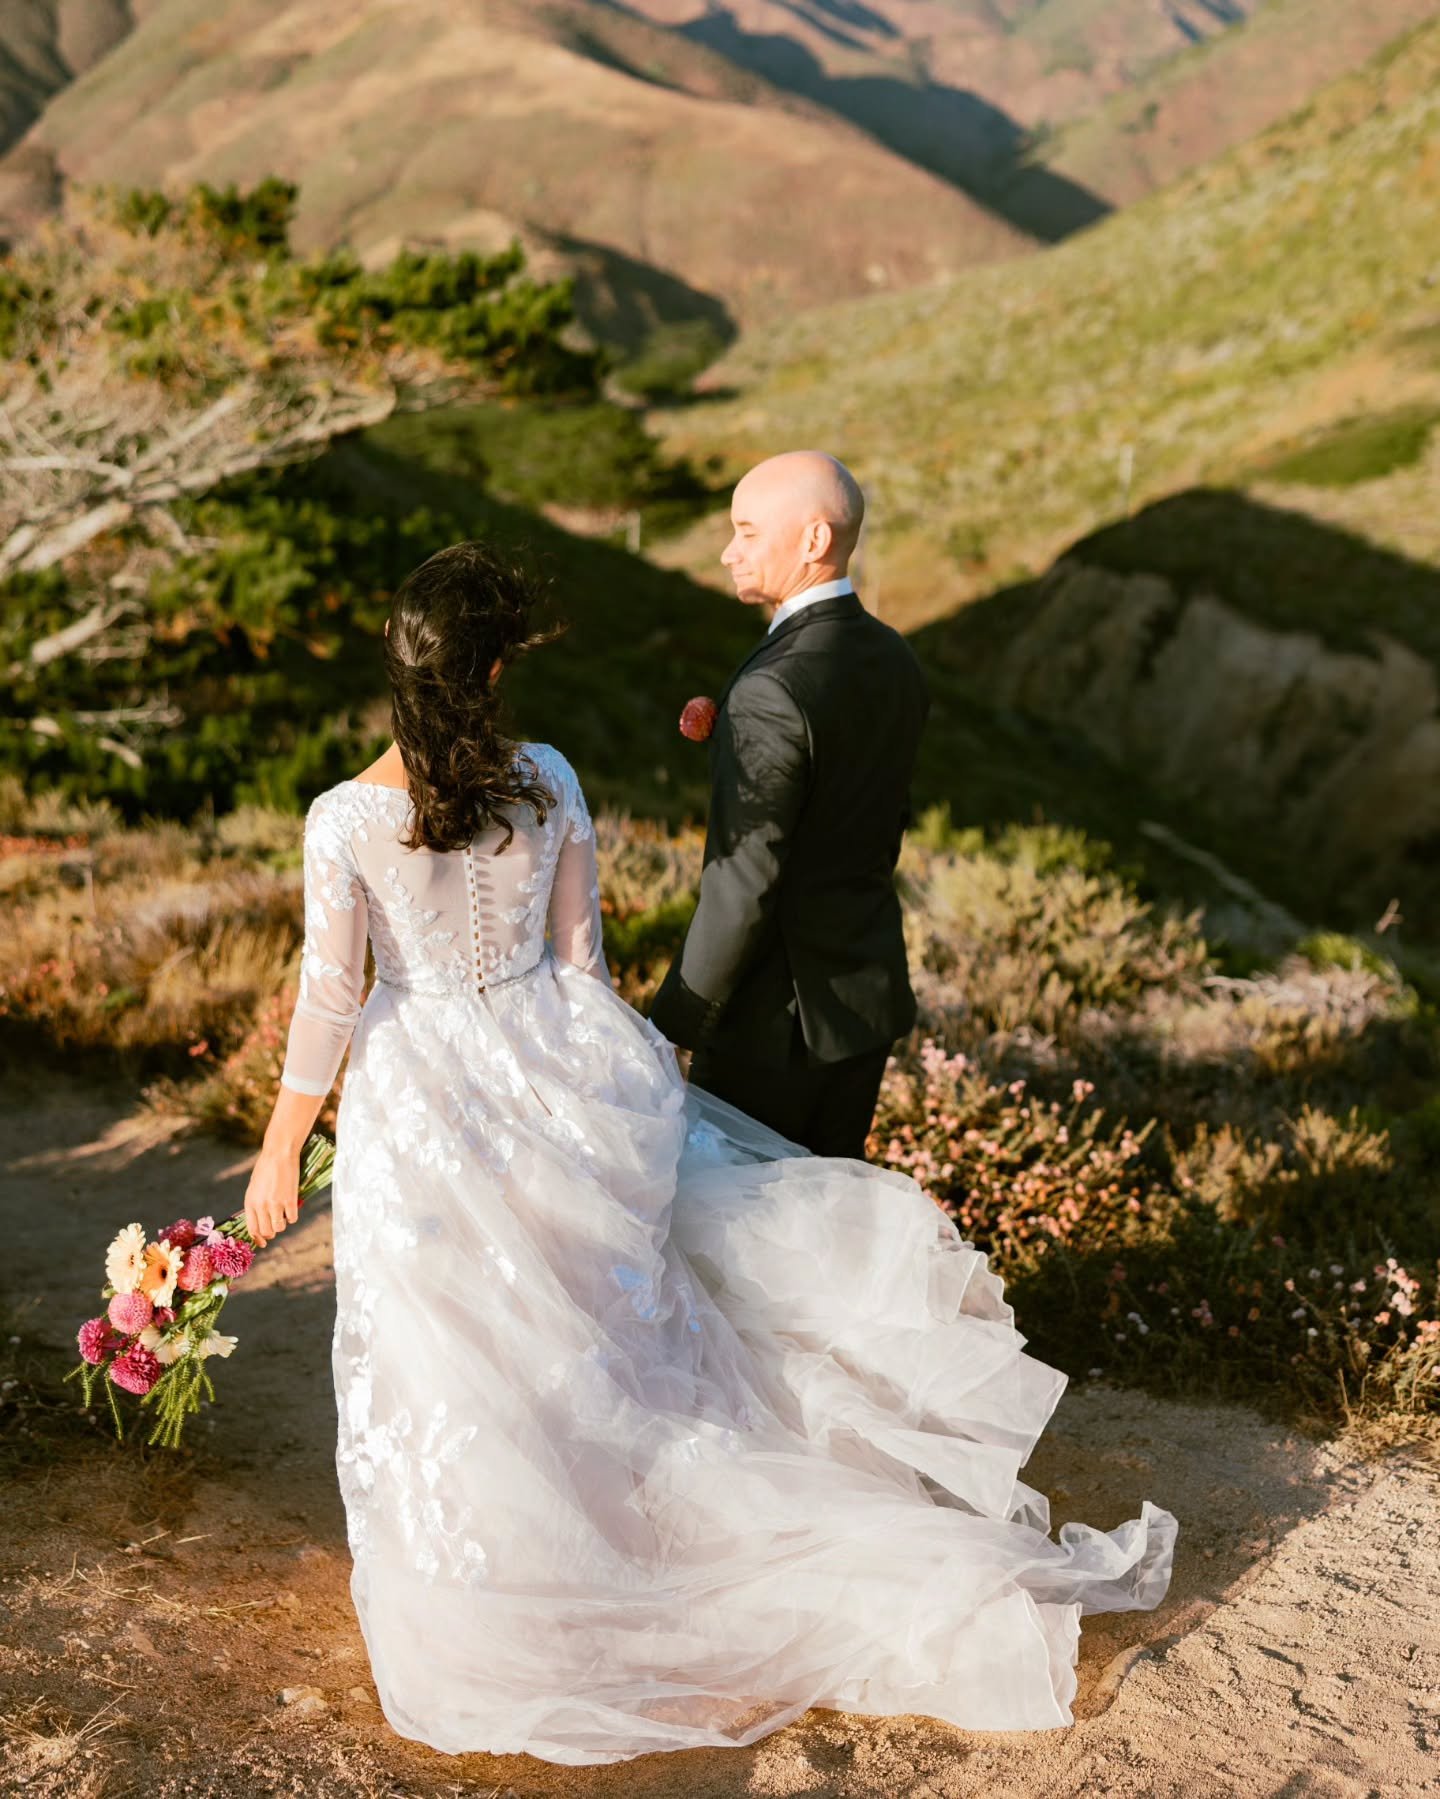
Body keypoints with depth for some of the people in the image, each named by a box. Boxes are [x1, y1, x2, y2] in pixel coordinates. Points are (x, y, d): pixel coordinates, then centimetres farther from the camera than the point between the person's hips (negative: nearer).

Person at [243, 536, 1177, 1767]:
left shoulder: (344, 820, -18)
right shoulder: (546, 782, -11)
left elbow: (329, 999, -12)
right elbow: (579, 958, -2)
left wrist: (281, 1154, 0)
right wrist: (596, 1065, 14)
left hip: (419, 1101, -2)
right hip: (549, 1069, 2)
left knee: (451, 1359, 13)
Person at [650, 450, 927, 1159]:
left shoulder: (772, 690, -25)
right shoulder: (894, 658, 1)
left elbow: (743, 883, -24)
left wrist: (670, 1024, -15)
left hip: (776, 1018, -8)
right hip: (871, 991, 8)